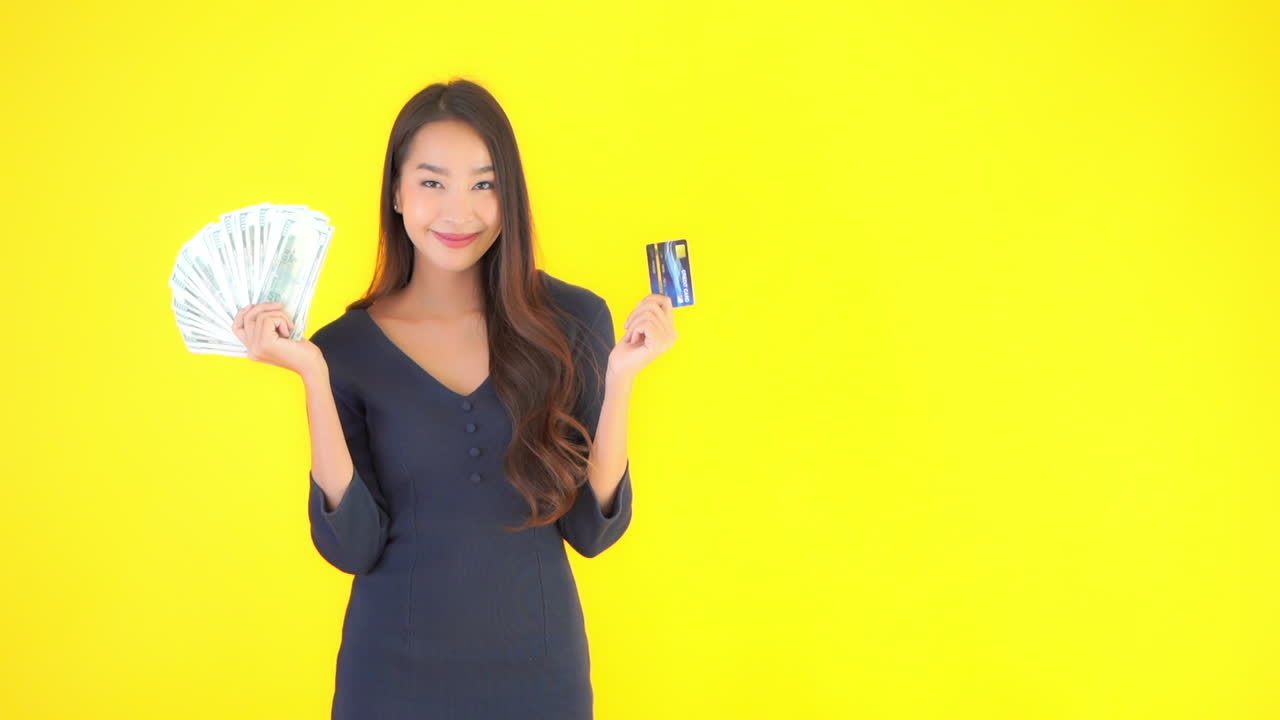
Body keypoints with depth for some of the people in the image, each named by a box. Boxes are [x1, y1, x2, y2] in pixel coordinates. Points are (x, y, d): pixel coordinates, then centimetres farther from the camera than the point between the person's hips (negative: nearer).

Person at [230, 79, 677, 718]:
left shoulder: (573, 321, -7)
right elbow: (352, 546, -13)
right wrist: (314, 378, -20)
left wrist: (620, 378, -17)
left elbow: (591, 530, -5)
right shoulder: (346, 348, -7)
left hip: (540, 666, 1)